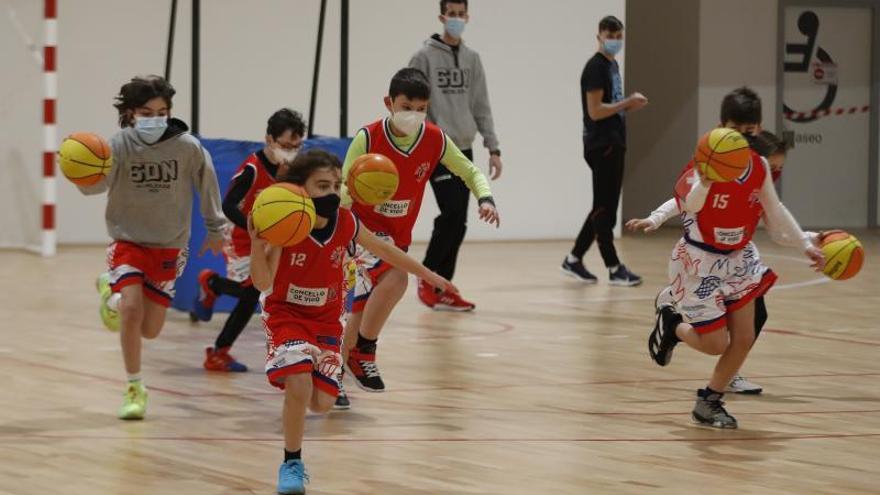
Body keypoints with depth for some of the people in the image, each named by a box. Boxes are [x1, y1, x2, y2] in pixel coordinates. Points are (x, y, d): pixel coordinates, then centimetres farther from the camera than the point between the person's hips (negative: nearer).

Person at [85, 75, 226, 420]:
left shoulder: (187, 147, -12)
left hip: (169, 245, 2)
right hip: (129, 240, -2)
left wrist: (215, 227, 14)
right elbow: (96, 184, -29)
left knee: (150, 330, 4)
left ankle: (113, 292, 38)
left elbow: (206, 184, 5)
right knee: (131, 308, -23)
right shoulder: (120, 145, -15)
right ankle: (134, 388, -2)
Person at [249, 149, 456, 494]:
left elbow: (383, 250, 7)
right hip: (286, 315, -4)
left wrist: (428, 275, 15)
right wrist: (257, 240, -47)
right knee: (299, 387, -26)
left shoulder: (346, 223, -12)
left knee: (321, 403, -1)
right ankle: (291, 464, -3)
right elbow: (262, 282, -30)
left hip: (327, 319, 4)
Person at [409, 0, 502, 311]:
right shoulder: (425, 57, -5)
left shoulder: (472, 59, 12)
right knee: (453, 216, -15)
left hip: (464, 150, 5)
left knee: (457, 221, 4)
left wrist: (492, 148, 8)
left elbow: (481, 107, 14)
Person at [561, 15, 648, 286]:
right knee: (604, 208, -4)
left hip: (613, 144, 10)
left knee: (606, 207, 12)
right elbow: (595, 111, -18)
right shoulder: (595, 67, -12)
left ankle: (574, 259, 18)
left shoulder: (612, 65, 17)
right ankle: (614, 269, -1)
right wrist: (628, 102, -15)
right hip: (601, 145, -10)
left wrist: (630, 106, 3)